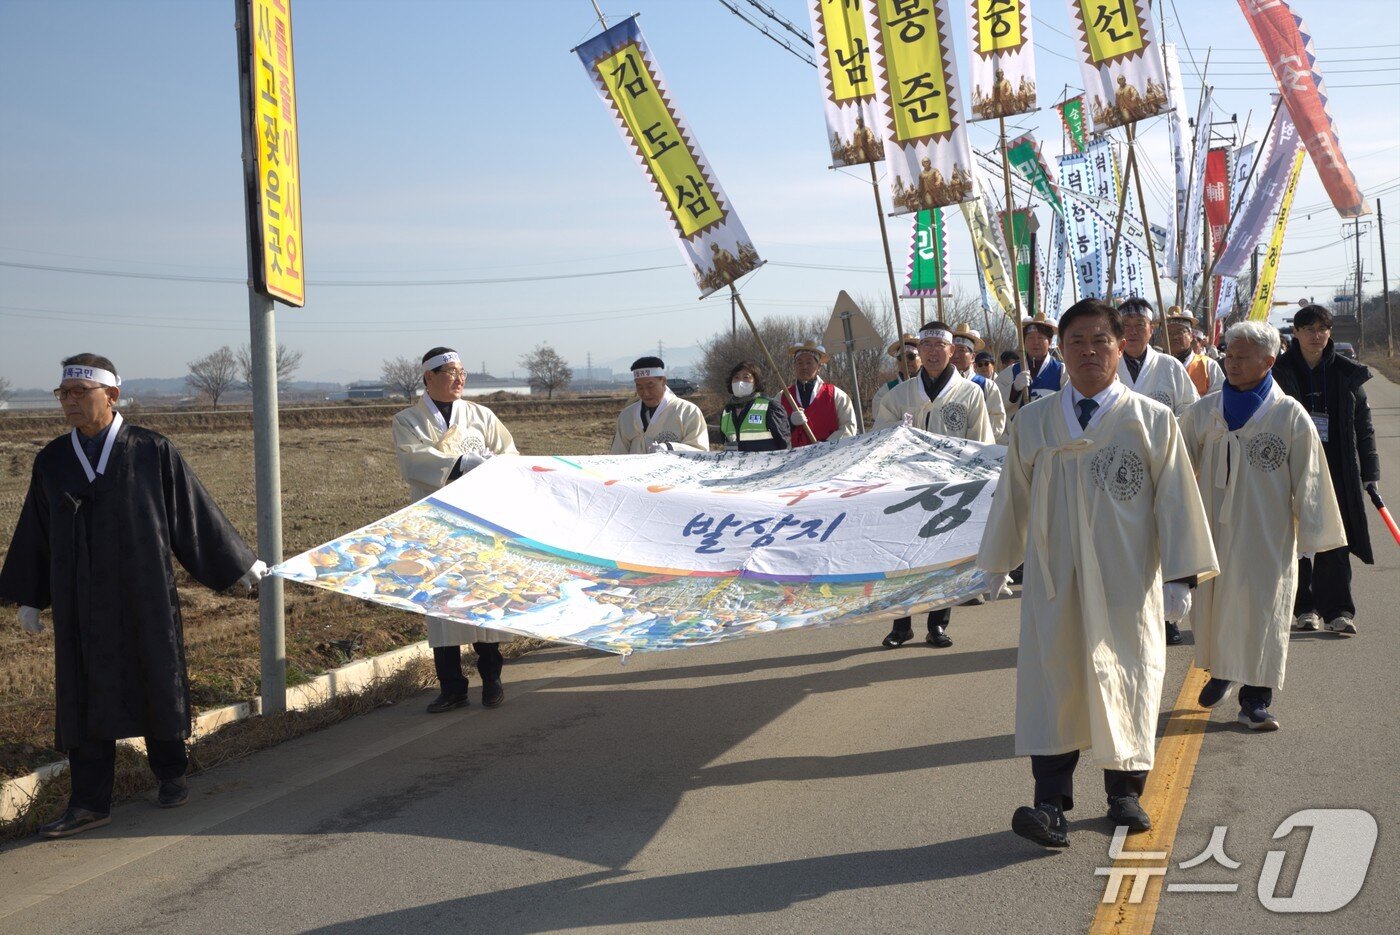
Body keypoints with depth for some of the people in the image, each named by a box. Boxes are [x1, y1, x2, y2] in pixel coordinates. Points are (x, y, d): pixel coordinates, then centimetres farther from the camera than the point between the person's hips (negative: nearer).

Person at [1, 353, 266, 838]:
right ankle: (90, 802, 9)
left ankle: (171, 775, 29)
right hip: (80, 602, 2)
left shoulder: (151, 451, -6)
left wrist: (238, 561, 5)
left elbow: (194, 508, 0)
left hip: (144, 594, -2)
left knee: (157, 681, 10)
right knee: (85, 693, 3)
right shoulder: (51, 461, 3)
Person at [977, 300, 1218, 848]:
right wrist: (996, 564, 20)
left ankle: (1124, 792, 21)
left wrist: (1179, 575, -2)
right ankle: (1050, 801, -4)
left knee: (1125, 678, 6)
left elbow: (1176, 500, 1)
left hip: (1126, 582, -1)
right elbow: (1012, 497, 14)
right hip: (1052, 579, 1)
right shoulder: (1031, 424, 6)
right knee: (1050, 679, -5)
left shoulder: (1153, 421, 1)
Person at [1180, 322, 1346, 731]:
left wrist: (1309, 533, -1)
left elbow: (1307, 481, -2)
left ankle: (1255, 700, 5)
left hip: (1265, 536, -3)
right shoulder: (1203, 412, 3)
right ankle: (1219, 672, 36)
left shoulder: (1290, 415, -5)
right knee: (1211, 603, 12)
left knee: (1260, 610, -2)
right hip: (1213, 529, 3)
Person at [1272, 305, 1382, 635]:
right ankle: (1303, 608, 16)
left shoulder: (1347, 374, 5)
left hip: (1336, 469, 1)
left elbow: (1363, 425, 9)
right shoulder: (1279, 372, 1)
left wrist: (1369, 472, 5)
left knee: (1335, 541, -3)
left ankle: (1337, 610, 3)